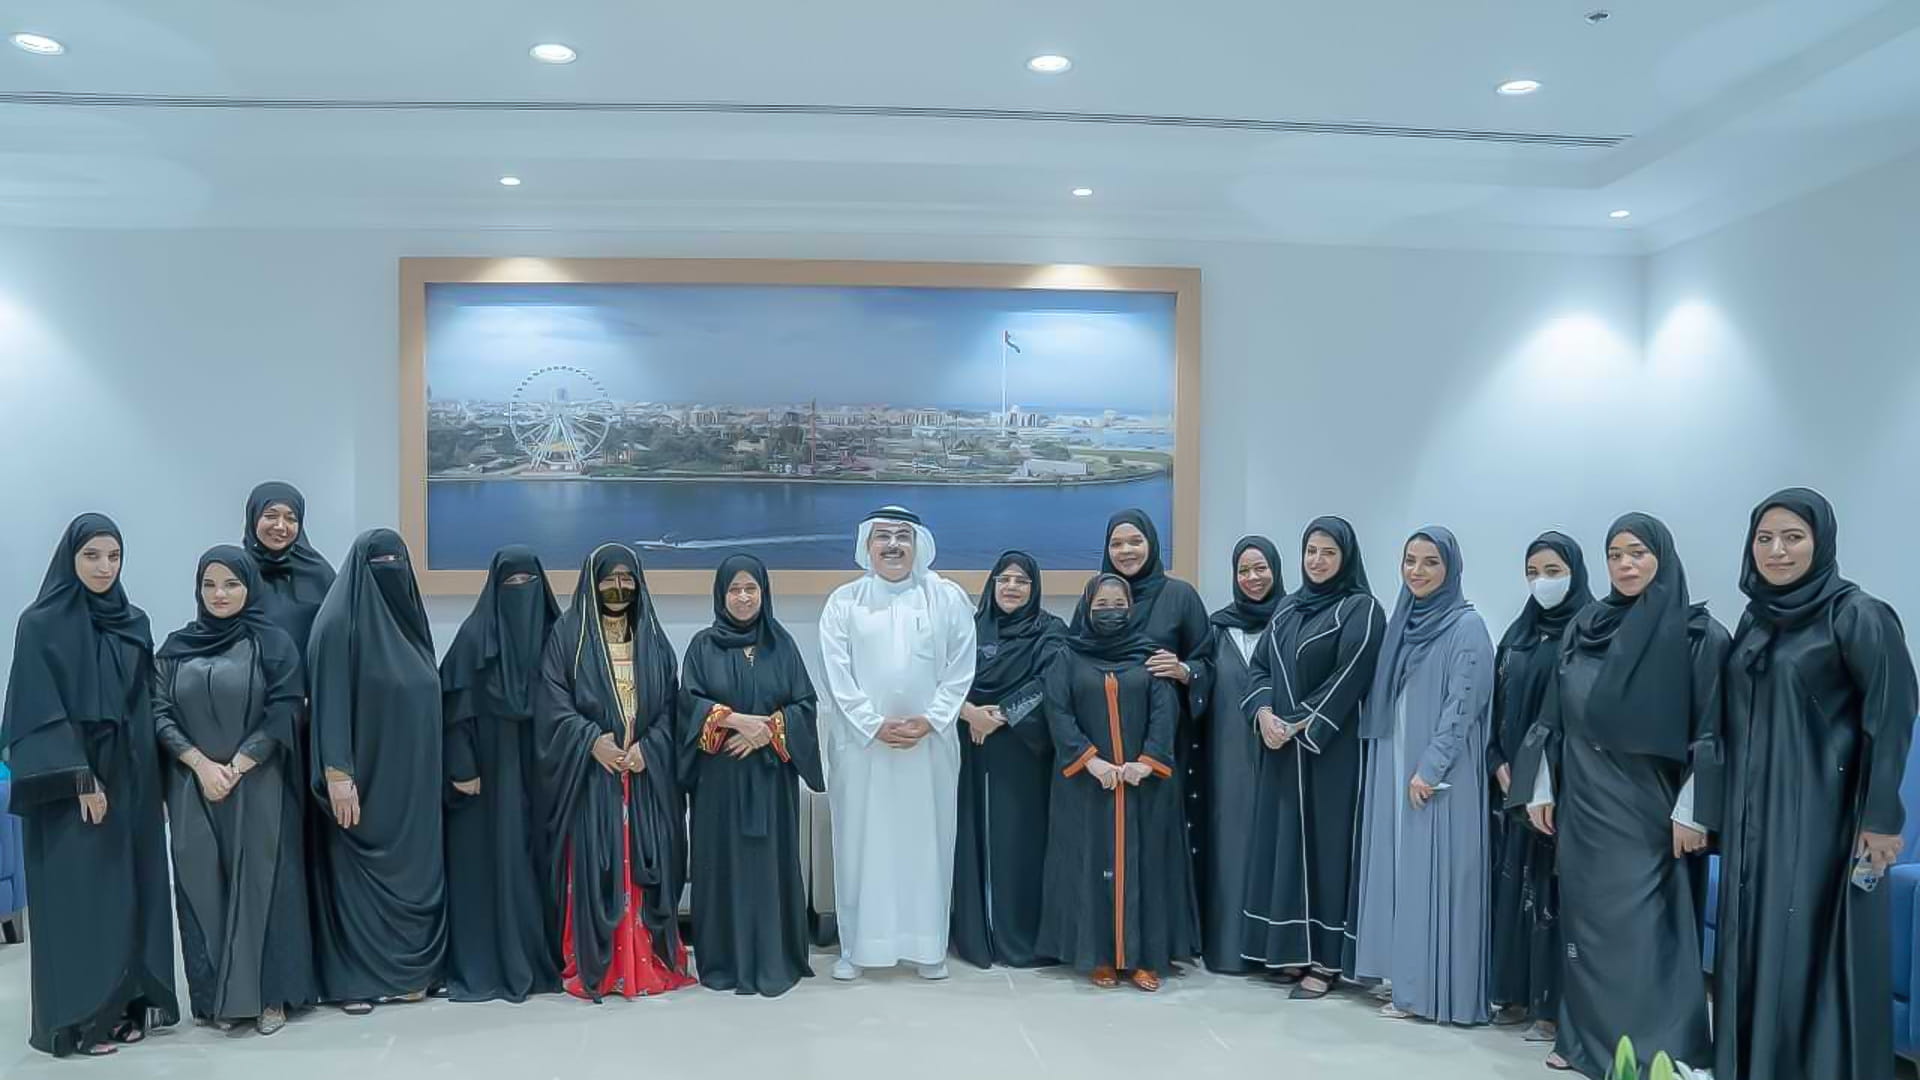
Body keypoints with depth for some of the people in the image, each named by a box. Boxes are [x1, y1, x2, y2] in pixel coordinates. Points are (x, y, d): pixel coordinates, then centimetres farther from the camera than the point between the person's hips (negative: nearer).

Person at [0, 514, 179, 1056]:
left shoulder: (134, 623, 9)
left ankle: (128, 1003, 16)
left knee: (129, 890, 7)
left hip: (130, 778, 5)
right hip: (68, 782, -5)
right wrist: (79, 779, -17)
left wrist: (148, 776, 7)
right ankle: (77, 1018, 8)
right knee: (77, 894, -1)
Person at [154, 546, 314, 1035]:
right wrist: (202, 764, -12)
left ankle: (270, 995, 8)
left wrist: (235, 768, -14)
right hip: (193, 788, 3)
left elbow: (282, 716, -7)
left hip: (258, 788, -3)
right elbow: (160, 714, 2)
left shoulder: (273, 643, -1)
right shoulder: (176, 646, 8)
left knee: (260, 885, 0)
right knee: (204, 888, 5)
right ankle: (217, 995, 15)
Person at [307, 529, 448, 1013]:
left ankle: (407, 972, 19)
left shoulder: (407, 619, 11)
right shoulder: (339, 623, -10)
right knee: (358, 873, 1)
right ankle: (352, 981, 10)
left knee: (413, 871, 10)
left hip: (411, 778, 7)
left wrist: (430, 771, 15)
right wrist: (337, 774, -22)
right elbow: (329, 702, -15)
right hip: (363, 774, -7)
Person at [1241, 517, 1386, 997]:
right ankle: (1291, 949, 17)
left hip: (1331, 749, -6)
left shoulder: (1361, 610, -6)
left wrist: (1298, 725, -17)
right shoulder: (1288, 607, 14)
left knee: (1324, 841, -3)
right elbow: (1260, 666, 9)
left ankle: (1325, 959, 4)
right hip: (1281, 746, 6)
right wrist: (1263, 713, -9)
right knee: (1283, 841, 8)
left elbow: (1348, 679, -14)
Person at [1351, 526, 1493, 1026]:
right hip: (1394, 769, 7)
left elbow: (1463, 704, -15)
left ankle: (1440, 989, 5)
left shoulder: (1467, 627, -8)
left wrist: (1429, 769, -19)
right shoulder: (1403, 621, 12)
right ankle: (1407, 980, 17)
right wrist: (1395, 767, 10)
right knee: (1399, 870, 9)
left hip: (1437, 773, -7)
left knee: (1435, 872, -4)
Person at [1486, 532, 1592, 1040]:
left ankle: (1555, 1003, 5)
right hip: (1514, 782, 6)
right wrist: (1499, 763, 2)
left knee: (1555, 885, -3)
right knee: (1514, 882, 9)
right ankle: (1519, 992, 18)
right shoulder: (1517, 634, 13)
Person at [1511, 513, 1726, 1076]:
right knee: (1585, 919, 8)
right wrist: (1539, 789, 5)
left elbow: (1712, 729, -9)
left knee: (1642, 924, -3)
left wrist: (1692, 812, -13)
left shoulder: (1697, 633, -5)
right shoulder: (1583, 627, 8)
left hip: (1648, 803, -5)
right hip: (1583, 800, 5)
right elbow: (1554, 716, 10)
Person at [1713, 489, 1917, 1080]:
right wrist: (1724, 809, 16)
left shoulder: (1857, 615, -9)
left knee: (1813, 952, -2)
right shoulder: (1754, 620, 10)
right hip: (1755, 815, 7)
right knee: (1753, 947, 10)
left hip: (1822, 814, -6)